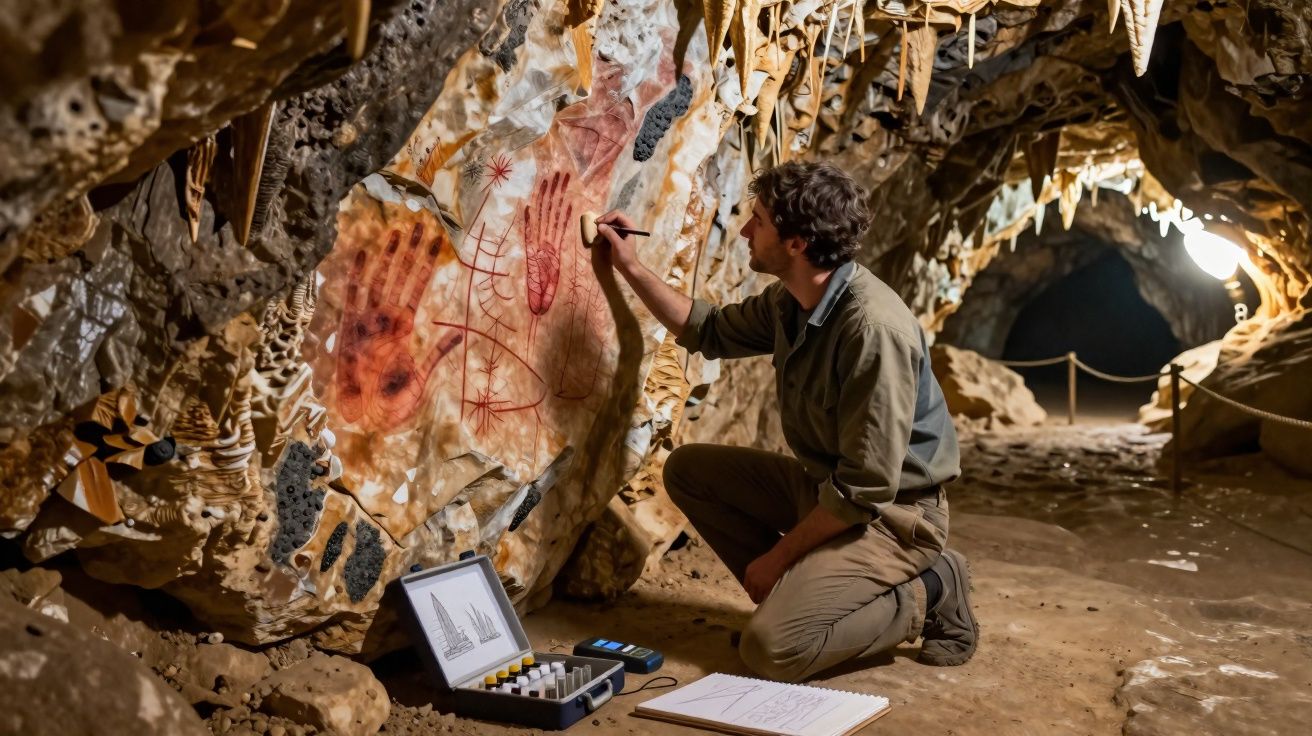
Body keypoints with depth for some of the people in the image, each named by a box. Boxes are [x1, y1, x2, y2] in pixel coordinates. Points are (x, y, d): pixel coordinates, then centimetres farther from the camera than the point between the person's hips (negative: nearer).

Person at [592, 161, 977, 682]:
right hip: (822, 485, 9)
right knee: (688, 470, 5)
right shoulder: (788, 301, -2)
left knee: (771, 649, -23)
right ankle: (794, 590, 6)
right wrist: (631, 268, 13)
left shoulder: (874, 327, -29)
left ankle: (926, 594, -2)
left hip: (891, 513, -9)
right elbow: (710, 331, 20)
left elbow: (866, 490, -27)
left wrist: (779, 555, -16)